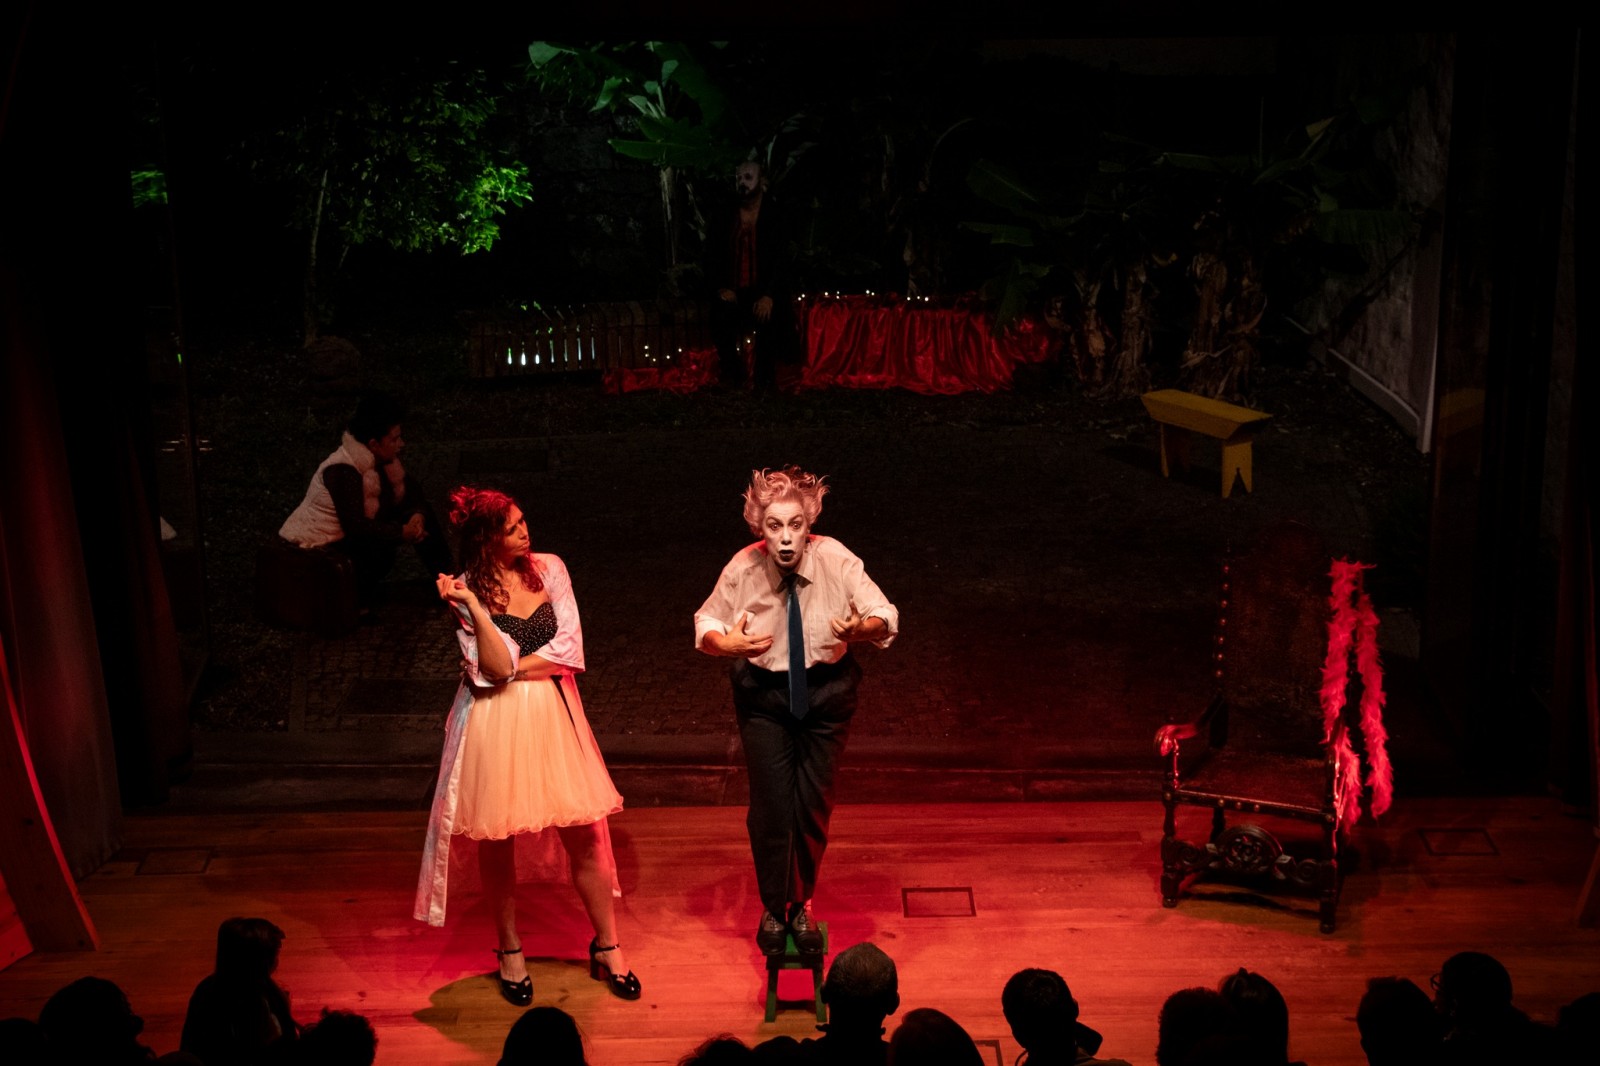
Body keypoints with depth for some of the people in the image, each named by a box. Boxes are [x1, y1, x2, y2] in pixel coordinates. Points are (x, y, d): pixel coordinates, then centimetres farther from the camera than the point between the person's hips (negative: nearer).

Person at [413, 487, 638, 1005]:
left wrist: (515, 668, -11)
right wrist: (474, 607, -24)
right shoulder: (466, 592, -7)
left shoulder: (548, 569, 0)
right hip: (496, 724, -2)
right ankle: (510, 952, 28)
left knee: (587, 833, 4)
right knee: (498, 840, 8)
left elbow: (569, 649, -6)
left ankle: (607, 949, 19)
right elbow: (495, 668, -18)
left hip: (553, 713, 2)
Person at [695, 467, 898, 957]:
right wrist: (726, 643, -25)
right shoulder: (743, 569, -18)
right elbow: (706, 623, -3)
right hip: (763, 694, 0)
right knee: (771, 806, -1)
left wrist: (861, 629, -37)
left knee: (814, 804, 7)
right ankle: (772, 908, 25)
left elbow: (886, 617, -14)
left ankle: (802, 905, 32)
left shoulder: (836, 561, -20)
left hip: (826, 692, 0)